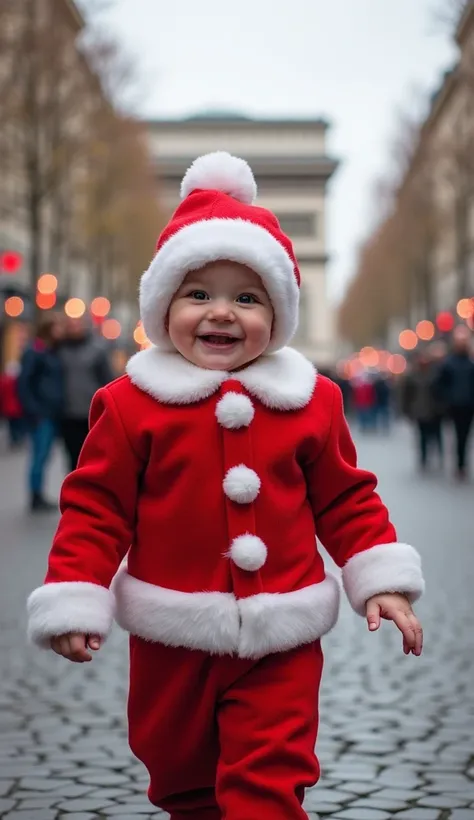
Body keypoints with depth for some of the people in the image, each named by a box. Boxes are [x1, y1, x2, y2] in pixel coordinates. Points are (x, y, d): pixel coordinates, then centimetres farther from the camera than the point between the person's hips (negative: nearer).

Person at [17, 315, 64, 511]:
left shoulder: (55, 352, 12)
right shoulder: (34, 352, -9)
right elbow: (23, 383, -12)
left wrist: (60, 408, 8)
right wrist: (34, 411, -15)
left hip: (53, 414, 7)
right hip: (41, 414, -7)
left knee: (43, 456, 10)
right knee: (40, 455, -6)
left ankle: (39, 497, 16)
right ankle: (36, 499, 0)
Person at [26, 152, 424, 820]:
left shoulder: (309, 401, 0)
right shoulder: (133, 402, -6)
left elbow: (345, 498, 7)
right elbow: (96, 503, -3)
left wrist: (382, 581, -2)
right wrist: (73, 598, -9)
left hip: (279, 644, 0)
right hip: (172, 640, 0)